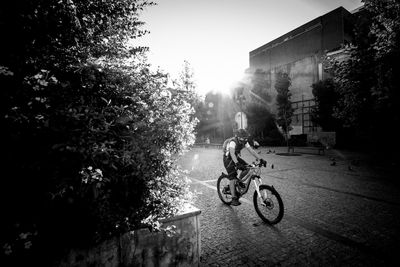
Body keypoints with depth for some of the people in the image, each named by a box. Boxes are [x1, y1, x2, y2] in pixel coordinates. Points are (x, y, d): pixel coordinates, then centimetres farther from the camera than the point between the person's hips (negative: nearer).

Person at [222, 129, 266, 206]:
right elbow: (232, 153, -43)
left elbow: (252, 151, -11)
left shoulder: (245, 142, -8)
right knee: (232, 178, -13)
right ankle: (234, 199, -8)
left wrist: (260, 159, -21)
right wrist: (237, 163, -57)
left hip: (236, 157, 7)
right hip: (228, 159, -7)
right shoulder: (233, 142, -30)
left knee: (247, 168, -13)